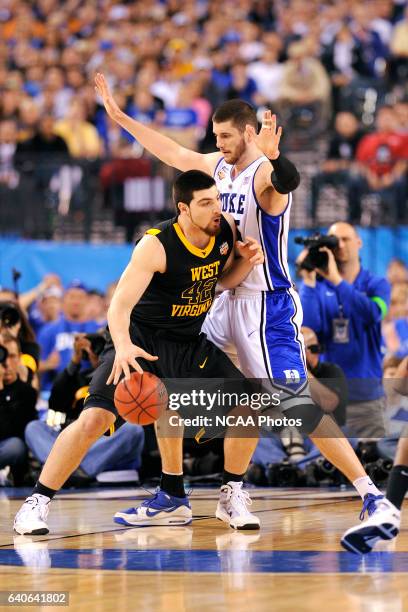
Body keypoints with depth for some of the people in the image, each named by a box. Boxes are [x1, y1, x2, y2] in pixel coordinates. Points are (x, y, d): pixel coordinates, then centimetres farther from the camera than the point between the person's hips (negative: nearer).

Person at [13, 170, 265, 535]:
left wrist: (247, 261, -10)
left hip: (189, 343, 5)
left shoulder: (226, 231, -8)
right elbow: (121, 304, -30)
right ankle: (37, 502, -6)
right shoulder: (156, 245, -25)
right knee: (94, 418, -19)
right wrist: (123, 346, -49)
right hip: (140, 339, -5)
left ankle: (232, 496, 10)